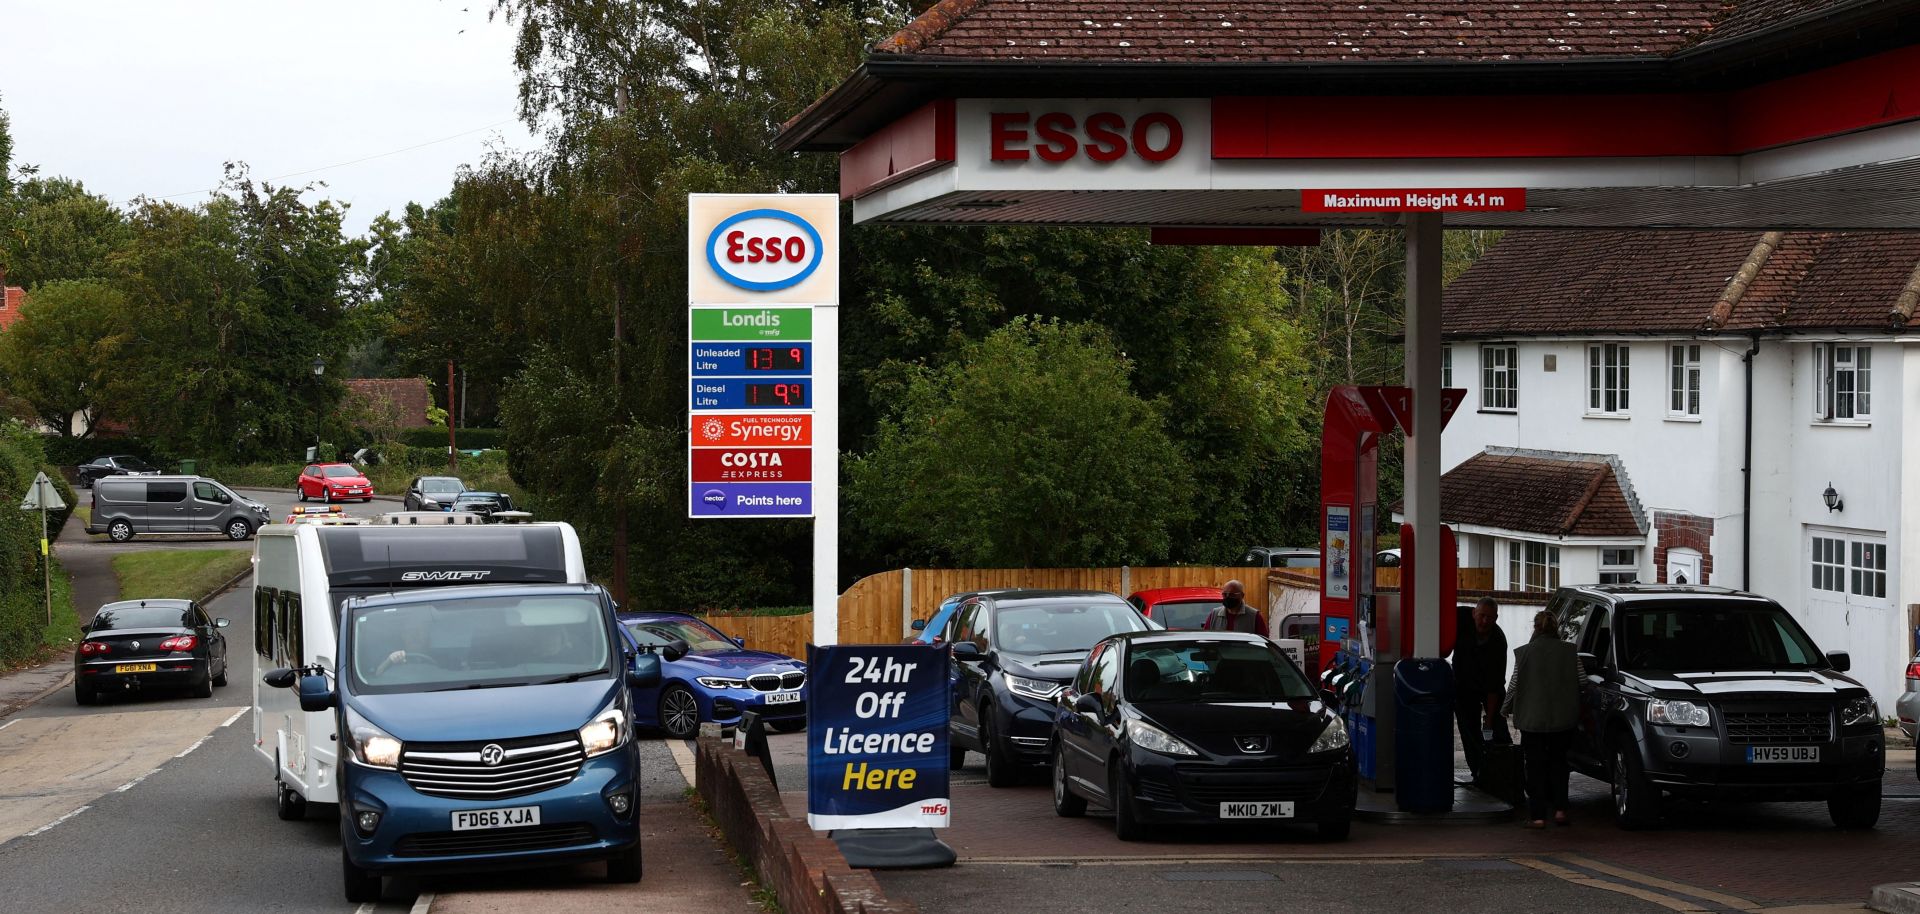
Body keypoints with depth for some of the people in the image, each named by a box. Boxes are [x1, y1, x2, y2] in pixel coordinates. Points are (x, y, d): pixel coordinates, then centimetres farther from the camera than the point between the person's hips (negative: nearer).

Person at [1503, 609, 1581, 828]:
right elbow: (1581, 683, 1)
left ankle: (1538, 816, 2)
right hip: (1562, 720, 2)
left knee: (1535, 768, 5)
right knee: (1558, 764, 17)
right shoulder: (1570, 652, -3)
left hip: (1532, 720, -2)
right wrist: (1574, 709, 18)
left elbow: (1514, 685, -3)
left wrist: (1506, 709, 14)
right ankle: (1560, 809, 8)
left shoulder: (1524, 653, -8)